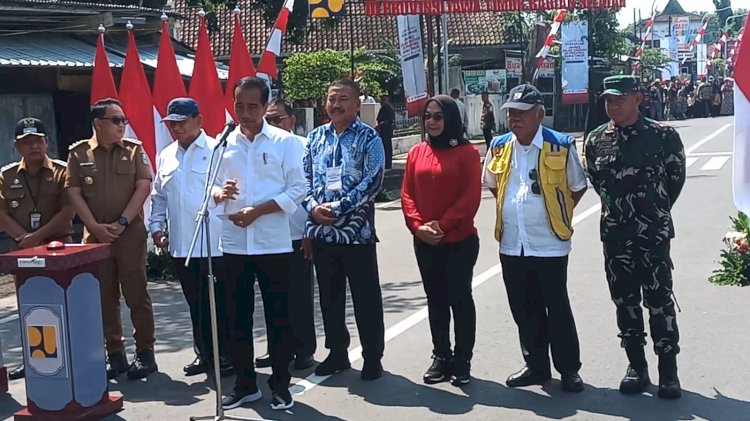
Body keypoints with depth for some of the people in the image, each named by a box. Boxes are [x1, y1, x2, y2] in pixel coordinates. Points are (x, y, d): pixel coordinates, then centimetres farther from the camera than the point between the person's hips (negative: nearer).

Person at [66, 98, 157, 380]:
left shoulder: (134, 150, 4)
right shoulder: (78, 153, 5)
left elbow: (143, 187, -4)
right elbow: (74, 193, 1)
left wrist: (122, 223, -11)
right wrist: (96, 227, -9)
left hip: (131, 233, -1)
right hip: (95, 235, 1)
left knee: (137, 294, 0)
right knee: (104, 297, 5)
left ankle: (145, 352, 8)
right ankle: (115, 354, 14)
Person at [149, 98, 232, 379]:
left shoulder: (217, 151, -5)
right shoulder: (166, 156, 14)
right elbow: (158, 196, 20)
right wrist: (157, 226, 10)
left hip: (214, 242, -6)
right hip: (180, 244, 6)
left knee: (220, 303, 3)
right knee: (195, 304, 14)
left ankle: (227, 355, 14)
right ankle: (205, 354, 25)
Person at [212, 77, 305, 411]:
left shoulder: (285, 141, -2)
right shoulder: (224, 143, 8)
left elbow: (297, 190, -6)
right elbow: (214, 186, 11)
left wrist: (257, 211, -15)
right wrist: (219, 193, -13)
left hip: (273, 243, -3)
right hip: (233, 243, 3)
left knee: (278, 316, 4)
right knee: (238, 316, 10)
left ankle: (280, 384, 17)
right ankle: (244, 383, 23)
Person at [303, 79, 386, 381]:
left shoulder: (369, 138, -3)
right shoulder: (315, 137, 11)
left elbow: (372, 181, -12)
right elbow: (305, 178, 10)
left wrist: (338, 207, -17)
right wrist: (313, 207, -9)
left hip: (357, 231, -4)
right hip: (321, 231, 5)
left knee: (366, 298, 3)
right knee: (329, 296, 13)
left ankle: (372, 357, 15)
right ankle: (337, 353, 27)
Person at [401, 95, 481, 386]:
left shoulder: (466, 152, -6)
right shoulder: (417, 153, 8)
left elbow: (471, 196, -11)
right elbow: (407, 194, 5)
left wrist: (443, 225, -16)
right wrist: (417, 226, -10)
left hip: (460, 241, -4)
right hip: (424, 243, 4)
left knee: (460, 299, 4)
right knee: (436, 300, 12)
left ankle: (462, 361, 14)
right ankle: (441, 357, 22)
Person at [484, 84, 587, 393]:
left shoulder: (560, 147, -7)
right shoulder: (499, 147, 5)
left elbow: (577, 188, 4)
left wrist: (556, 213, 3)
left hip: (549, 244, -4)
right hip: (511, 245, 4)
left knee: (557, 309, 4)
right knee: (524, 310, 13)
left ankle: (569, 368, 18)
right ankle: (536, 366, 27)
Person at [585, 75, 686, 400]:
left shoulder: (662, 136, -7)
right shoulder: (595, 140, 3)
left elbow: (676, 177, 5)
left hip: (653, 233, -4)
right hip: (614, 235, 4)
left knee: (659, 301, 0)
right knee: (624, 301, 10)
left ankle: (668, 369, 11)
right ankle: (636, 366, 22)